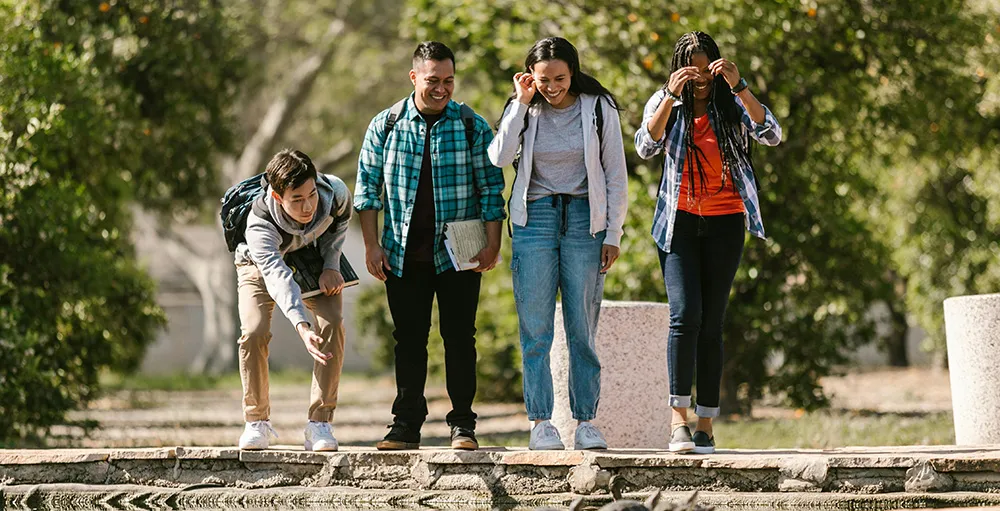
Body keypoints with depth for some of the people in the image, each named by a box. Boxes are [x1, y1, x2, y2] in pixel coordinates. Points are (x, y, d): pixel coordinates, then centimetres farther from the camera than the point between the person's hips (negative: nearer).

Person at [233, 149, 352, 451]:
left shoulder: (335, 192, -32)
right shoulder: (259, 224, -42)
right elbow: (277, 277, -54)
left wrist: (331, 264, -15)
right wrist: (301, 326, -67)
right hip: (262, 265, -2)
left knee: (332, 325, -21)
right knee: (254, 332, -24)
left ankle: (320, 424, -17)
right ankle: (257, 421, -6)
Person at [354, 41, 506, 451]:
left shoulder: (473, 127, -1)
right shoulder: (385, 126, 2)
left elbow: (490, 189, 2)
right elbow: (367, 187, 6)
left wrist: (492, 245, -5)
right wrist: (372, 245, 0)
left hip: (458, 254, -1)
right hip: (404, 255, 1)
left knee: (459, 337, -1)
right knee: (408, 339, 5)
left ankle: (462, 425, 5)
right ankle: (406, 425, 11)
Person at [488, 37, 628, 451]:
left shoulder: (598, 108, 1)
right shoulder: (525, 110, 4)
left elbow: (616, 176, 4)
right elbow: (498, 158, -13)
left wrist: (613, 235, -1)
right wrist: (522, 102, -11)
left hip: (584, 219, -1)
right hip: (535, 218, 1)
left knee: (583, 329, 0)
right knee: (535, 329, -4)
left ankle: (586, 421, 5)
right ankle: (540, 423, -3)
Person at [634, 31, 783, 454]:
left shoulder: (731, 105, 2)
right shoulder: (665, 103, 2)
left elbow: (772, 135, -14)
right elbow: (646, 146, -15)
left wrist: (739, 86, -23)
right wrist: (672, 96, -25)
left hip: (724, 224, 1)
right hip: (679, 221, -1)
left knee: (712, 323, 1)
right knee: (685, 314, -17)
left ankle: (706, 425, 4)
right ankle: (678, 419, -17)